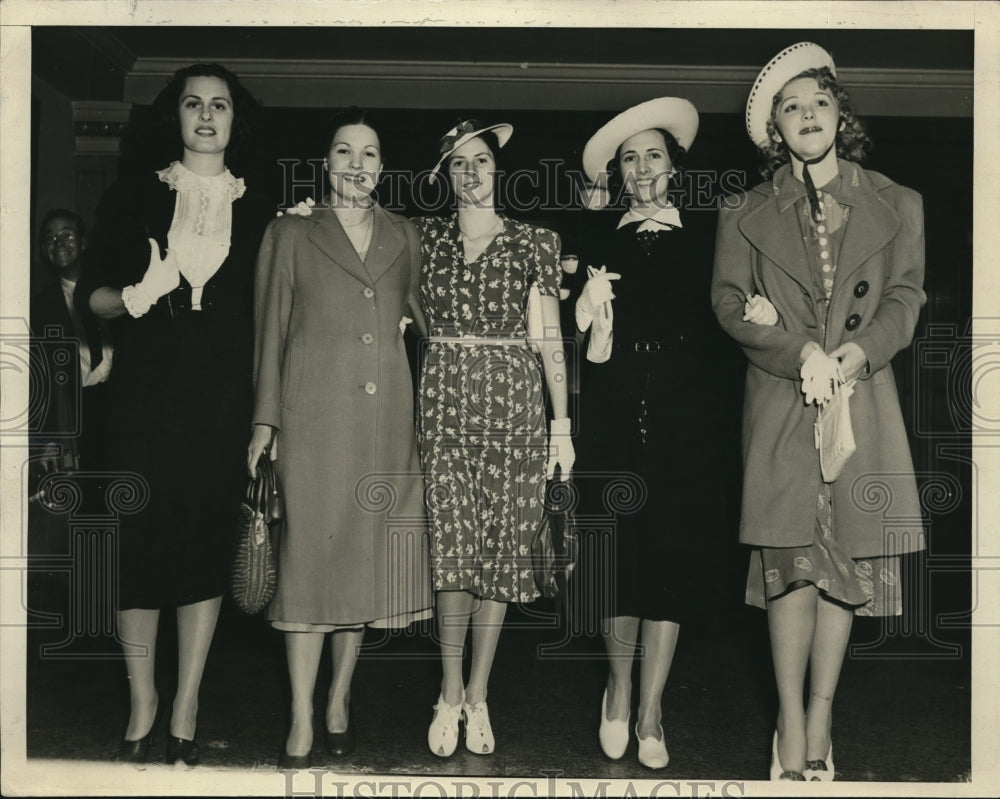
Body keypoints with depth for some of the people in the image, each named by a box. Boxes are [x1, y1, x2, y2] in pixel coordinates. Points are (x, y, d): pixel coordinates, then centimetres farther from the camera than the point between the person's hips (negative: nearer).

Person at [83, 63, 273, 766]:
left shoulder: (258, 214, 10)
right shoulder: (134, 198, 8)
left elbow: (267, 319, 8)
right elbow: (97, 296, 6)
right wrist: (137, 295, -16)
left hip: (223, 404, 1)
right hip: (146, 398, 0)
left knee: (208, 543, 1)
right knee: (141, 539, -1)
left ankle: (185, 713, 12)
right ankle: (143, 702, 15)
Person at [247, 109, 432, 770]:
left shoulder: (405, 238, 14)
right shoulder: (290, 234, 7)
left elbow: (426, 317, 18)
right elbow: (271, 331, 4)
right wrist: (266, 419, -1)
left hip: (386, 417, 3)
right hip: (313, 414, -3)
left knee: (368, 551, 6)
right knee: (310, 552, -5)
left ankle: (340, 700, 21)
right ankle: (303, 719, 2)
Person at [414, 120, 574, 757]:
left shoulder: (533, 243, 8)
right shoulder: (426, 236, 11)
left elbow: (550, 338, 6)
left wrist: (562, 425, 2)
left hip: (512, 400, 0)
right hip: (445, 400, 0)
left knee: (501, 547, 1)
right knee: (453, 544, -7)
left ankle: (477, 694, 12)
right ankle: (451, 690, 6)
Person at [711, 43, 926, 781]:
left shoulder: (897, 206, 11)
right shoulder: (745, 215, 10)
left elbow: (906, 298, 5)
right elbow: (729, 304, 1)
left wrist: (856, 352, -14)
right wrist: (802, 353, -14)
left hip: (863, 404, 1)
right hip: (780, 409, -1)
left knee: (847, 561, 1)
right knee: (791, 562, -5)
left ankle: (821, 722, 12)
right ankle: (792, 728, 5)